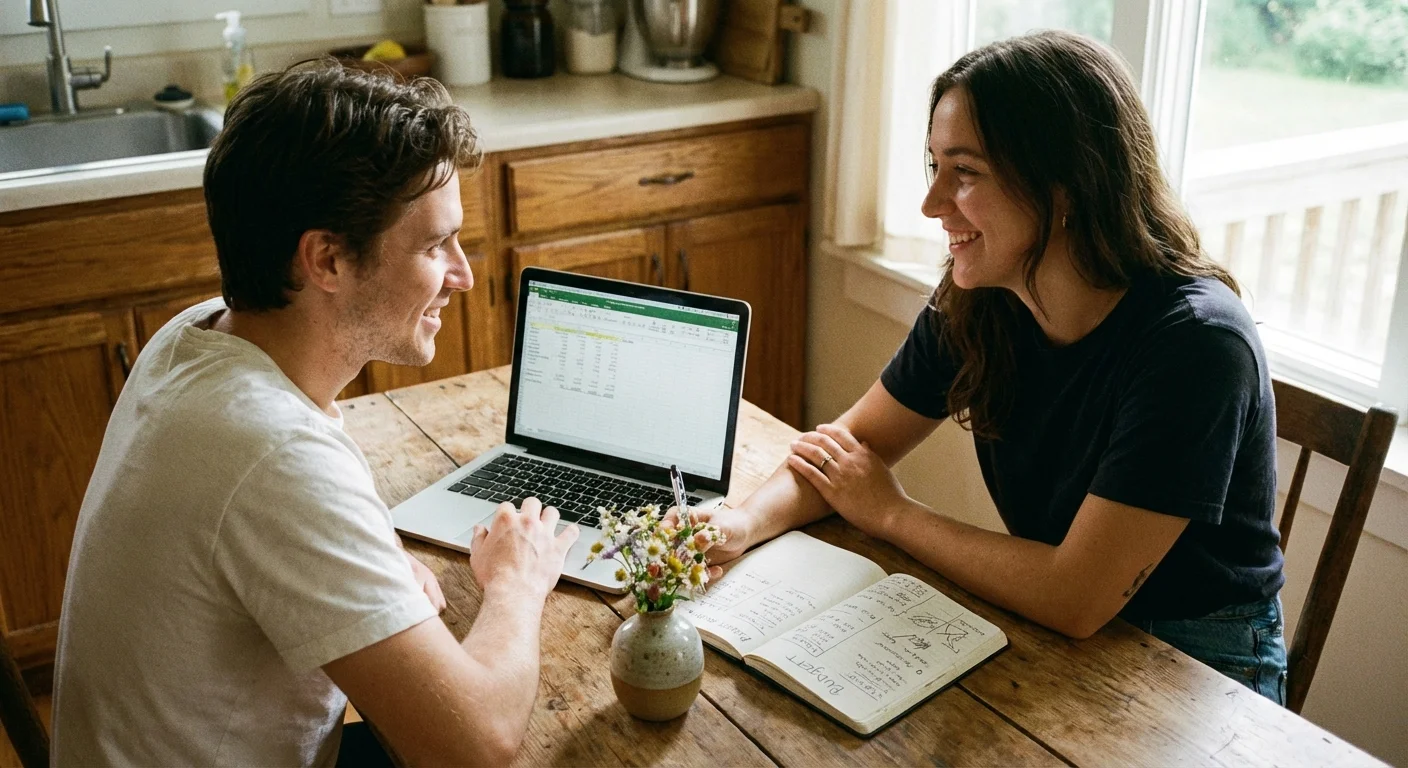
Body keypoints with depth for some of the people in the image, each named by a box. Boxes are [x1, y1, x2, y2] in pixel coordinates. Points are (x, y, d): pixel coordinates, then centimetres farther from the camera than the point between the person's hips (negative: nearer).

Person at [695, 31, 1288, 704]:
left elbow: (1073, 598, -29)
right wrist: (745, 521, -20)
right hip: (1050, 633, 5)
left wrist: (889, 513, -16)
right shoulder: (974, 305, -10)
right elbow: (854, 442, 1)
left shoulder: (1194, 342, -29)